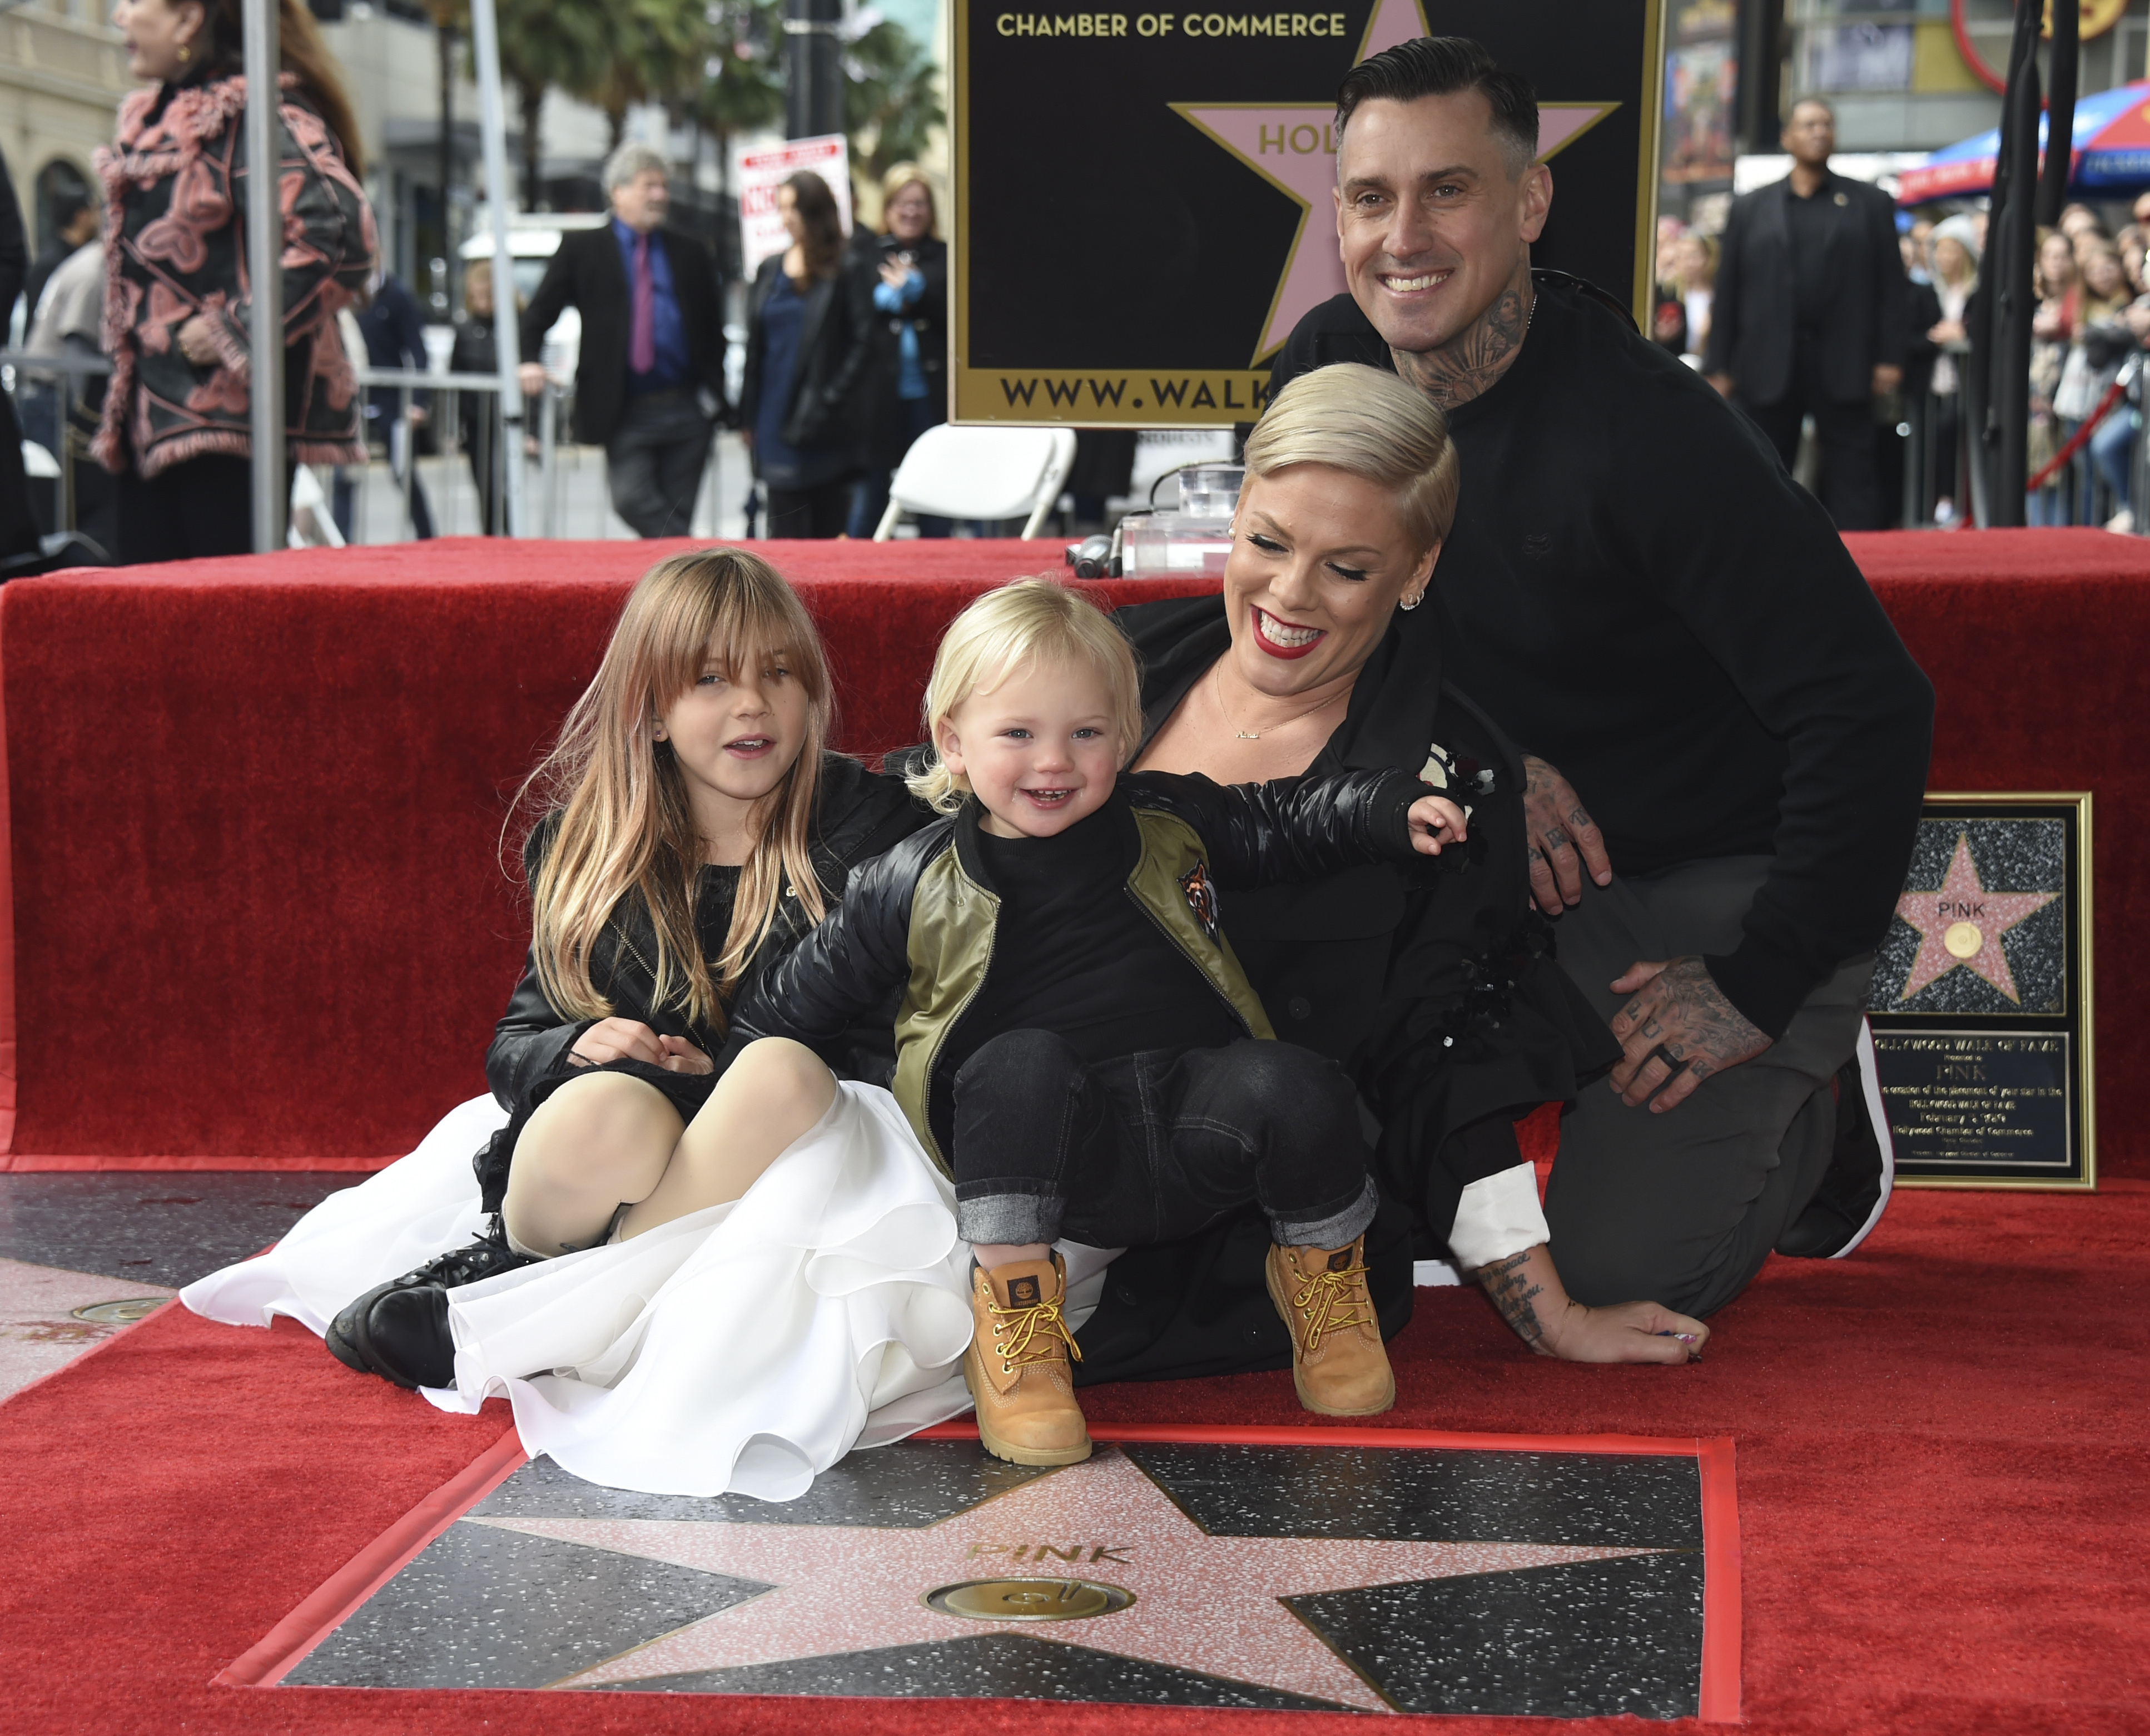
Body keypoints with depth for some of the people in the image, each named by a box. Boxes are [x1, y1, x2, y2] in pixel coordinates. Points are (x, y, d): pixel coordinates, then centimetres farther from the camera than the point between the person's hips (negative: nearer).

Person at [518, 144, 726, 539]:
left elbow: (713, 329, 16)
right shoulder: (581, 248, 6)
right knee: (631, 499, -20)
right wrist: (531, 362, -13)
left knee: (677, 515, 4)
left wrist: (716, 397, 7)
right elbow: (539, 313, 5)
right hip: (625, 413, -2)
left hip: (687, 413, 2)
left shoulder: (690, 252, 13)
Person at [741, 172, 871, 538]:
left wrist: (832, 399, -13)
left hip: (822, 426, -5)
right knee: (785, 532, 4)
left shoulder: (842, 273, -5)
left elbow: (863, 343, -8)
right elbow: (755, 347, 13)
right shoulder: (769, 271, 11)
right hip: (777, 421, 5)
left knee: (829, 531, 2)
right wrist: (748, 417, 10)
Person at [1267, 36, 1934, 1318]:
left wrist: (1762, 988, -23)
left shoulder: (1651, 431, -26)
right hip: (1511, 862, 6)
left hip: (1726, 885, -6)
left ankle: (1807, 1104, 17)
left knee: (1618, 1282, -15)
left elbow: (1872, 707, -27)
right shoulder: (1329, 372, -7)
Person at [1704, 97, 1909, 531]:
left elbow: (1890, 286, 4)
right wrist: (1718, 367, 2)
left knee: (1852, 479, -2)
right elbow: (1728, 292, 8)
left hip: (1842, 367, -1)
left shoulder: (1870, 204, 10)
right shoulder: (1750, 209, 12)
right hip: (1768, 369, 1)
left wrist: (1890, 359, -5)